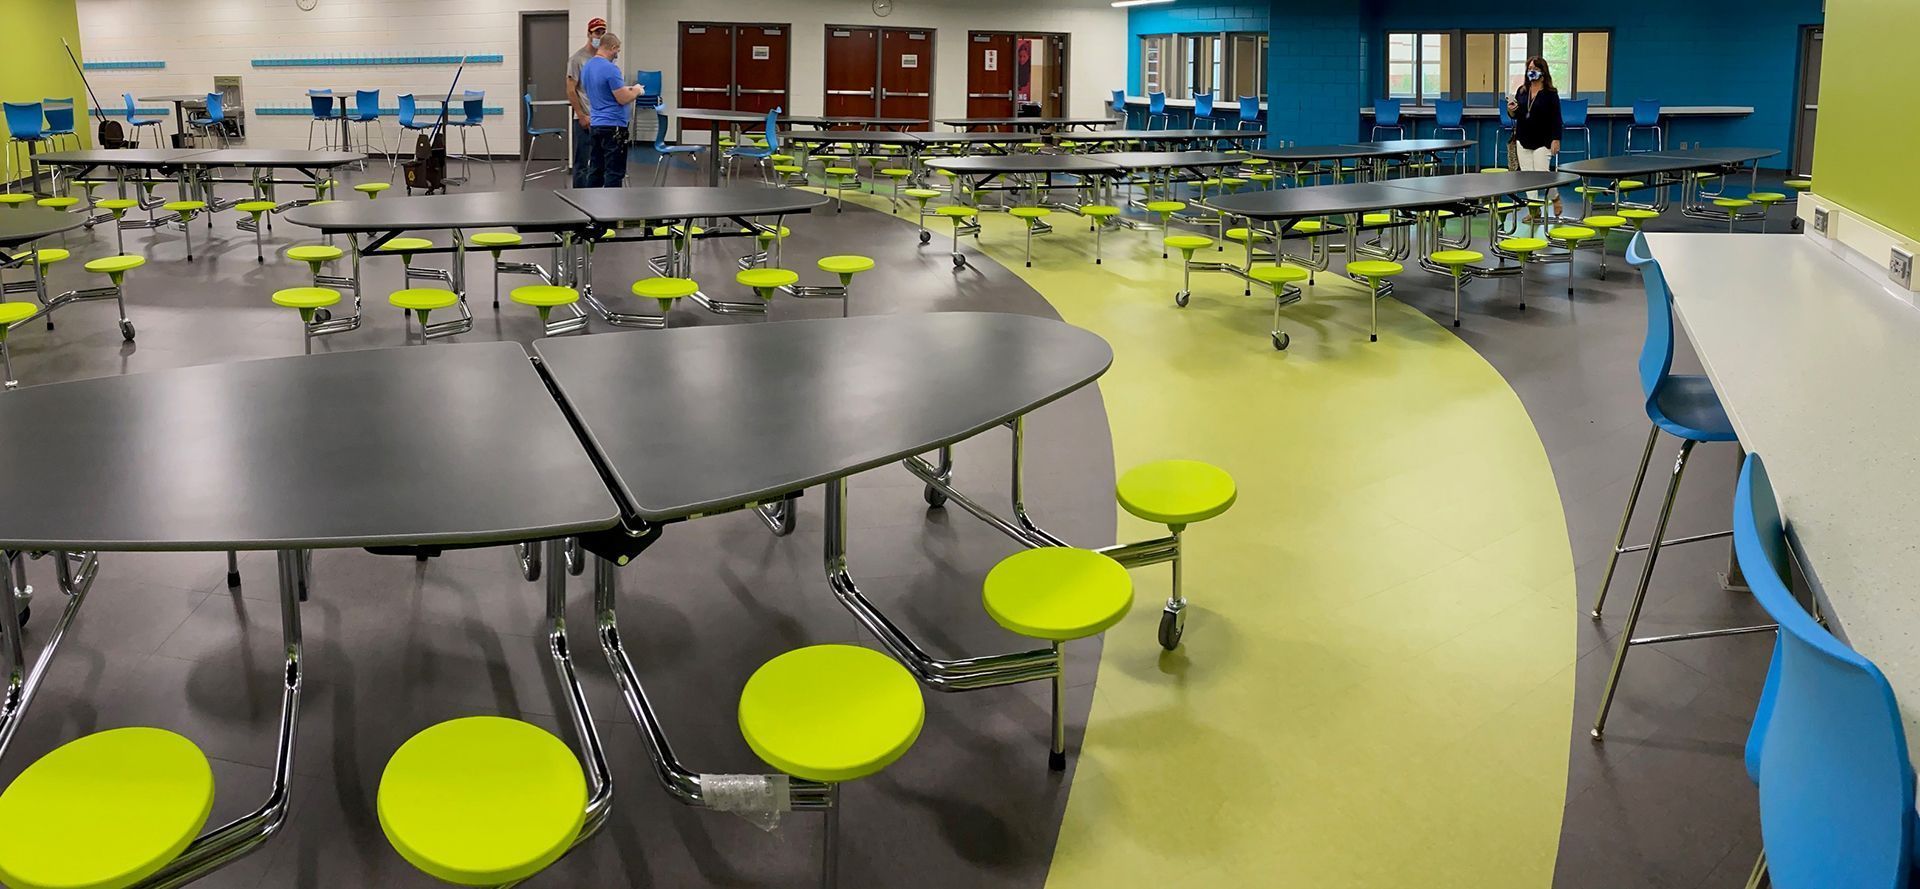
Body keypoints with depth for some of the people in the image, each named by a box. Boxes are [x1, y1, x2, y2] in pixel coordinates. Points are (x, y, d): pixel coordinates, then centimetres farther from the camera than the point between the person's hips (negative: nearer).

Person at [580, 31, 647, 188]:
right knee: (614, 172, -4)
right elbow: (623, 99, -18)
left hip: (594, 125, 9)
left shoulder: (586, 67, 11)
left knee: (595, 170, 11)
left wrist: (626, 90, 24)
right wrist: (635, 91, 2)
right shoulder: (610, 69, -17)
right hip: (613, 127, -9)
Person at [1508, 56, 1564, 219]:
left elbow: (1556, 118, -8)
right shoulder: (1521, 91, 7)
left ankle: (1555, 197, 21)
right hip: (1523, 140, 5)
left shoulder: (1550, 93, -7)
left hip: (1542, 141, -5)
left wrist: (1556, 139, -13)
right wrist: (1510, 110, -9)